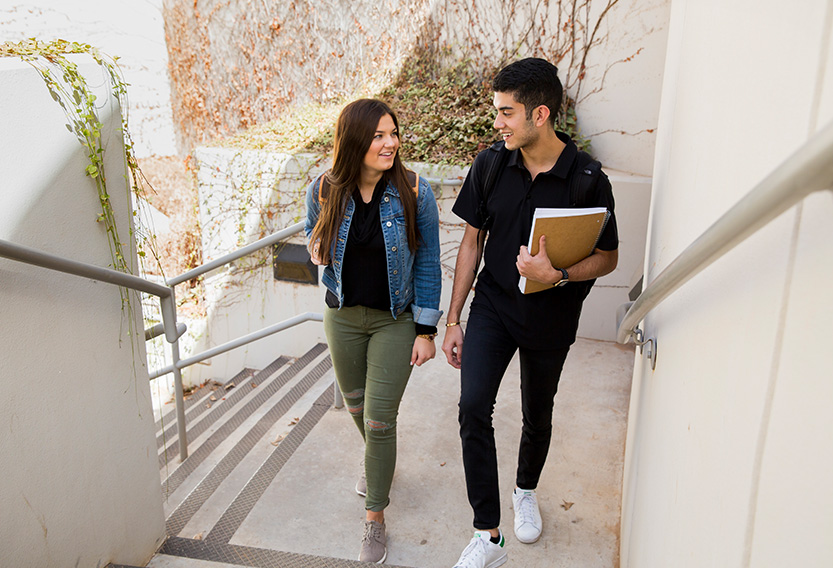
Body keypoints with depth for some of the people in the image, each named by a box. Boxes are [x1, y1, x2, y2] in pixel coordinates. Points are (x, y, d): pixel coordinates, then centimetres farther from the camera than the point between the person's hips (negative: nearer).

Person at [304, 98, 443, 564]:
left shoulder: (414, 192, -15)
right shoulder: (324, 191, -9)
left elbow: (428, 263, -9)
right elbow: (315, 244, 9)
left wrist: (426, 330, -10)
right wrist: (320, 253, -16)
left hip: (396, 319, -3)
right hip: (343, 316, 4)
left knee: (379, 419, -3)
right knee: (357, 405, 21)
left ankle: (375, 518, 18)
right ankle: (381, 464, 53)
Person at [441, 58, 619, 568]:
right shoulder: (490, 165, -7)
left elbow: (608, 258, -6)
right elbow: (472, 242, 2)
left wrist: (557, 275, -27)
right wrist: (453, 320, 3)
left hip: (551, 318, -1)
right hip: (493, 304, 2)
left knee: (538, 416, 15)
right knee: (473, 406, -14)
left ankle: (527, 489, 47)